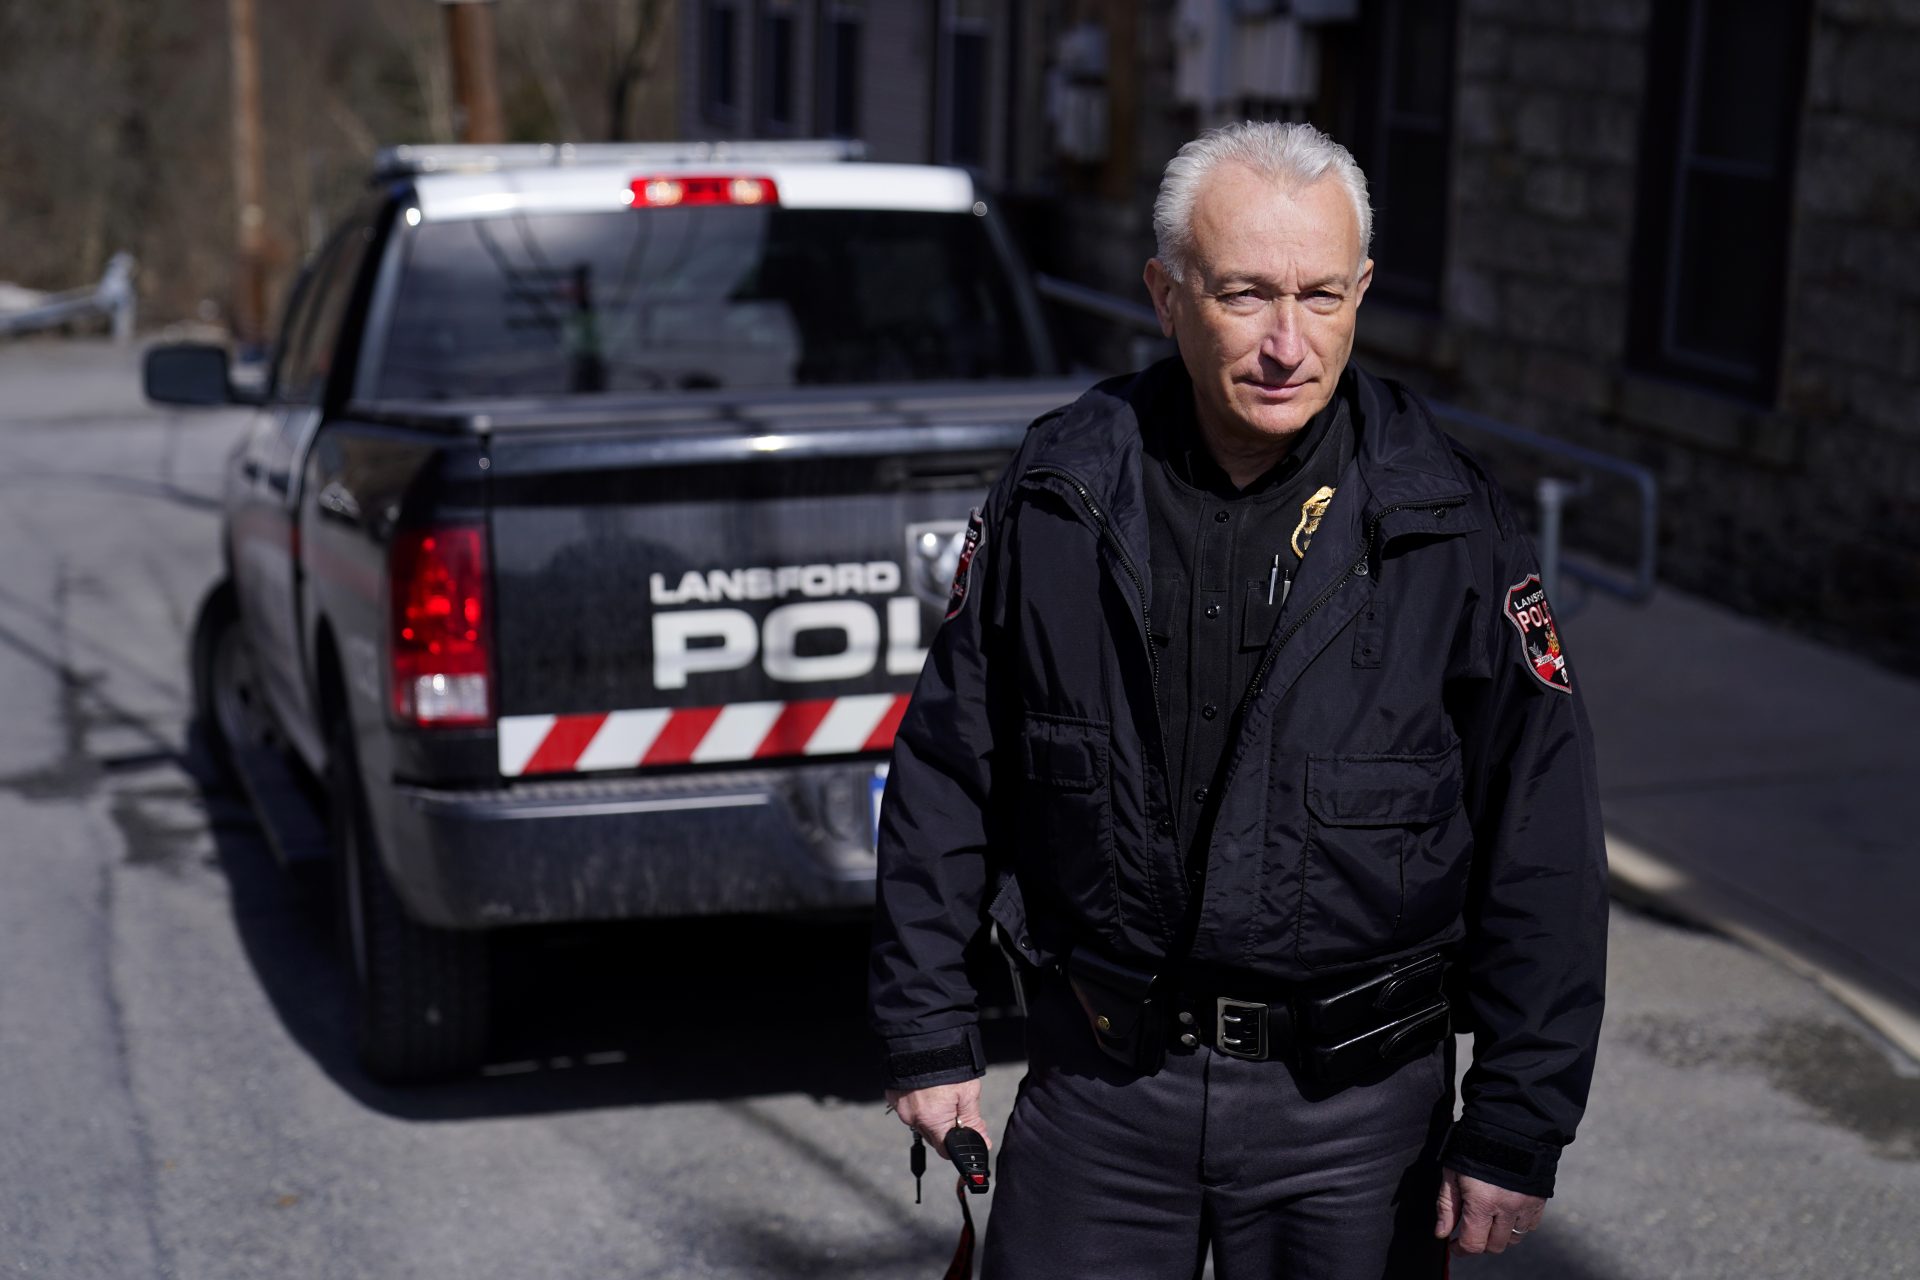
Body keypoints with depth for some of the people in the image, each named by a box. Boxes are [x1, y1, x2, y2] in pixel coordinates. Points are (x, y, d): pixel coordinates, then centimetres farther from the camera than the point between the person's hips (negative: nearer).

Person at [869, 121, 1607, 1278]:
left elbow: (1543, 845, -5)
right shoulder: (1053, 499, -3)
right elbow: (947, 774, 6)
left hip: (1353, 1108, -1)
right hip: (1097, 1084, 2)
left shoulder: (1450, 527, -8)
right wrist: (931, 1036, 6)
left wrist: (1516, 1135, -6)